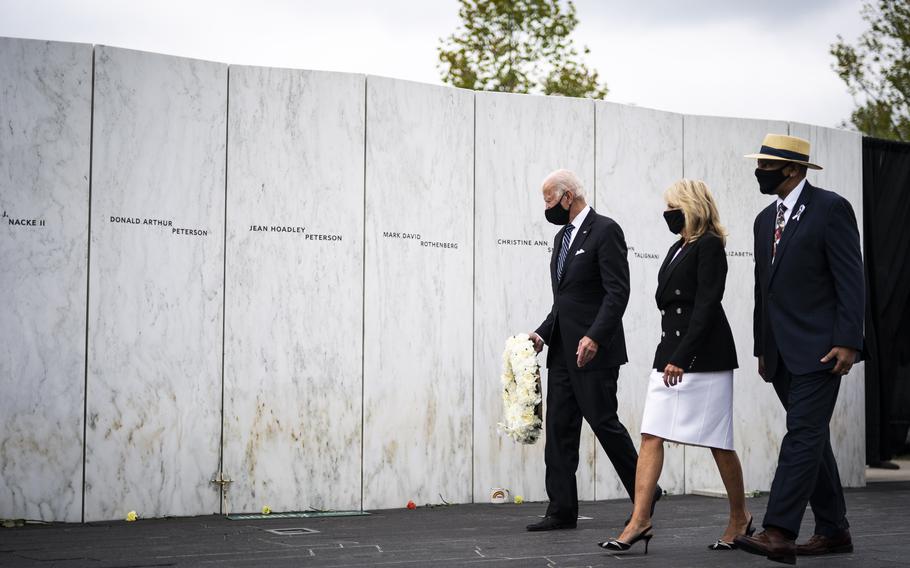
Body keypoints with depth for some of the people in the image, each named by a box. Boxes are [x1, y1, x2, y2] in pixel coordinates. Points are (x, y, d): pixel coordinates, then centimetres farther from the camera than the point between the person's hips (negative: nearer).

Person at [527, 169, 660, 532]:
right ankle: (562, 510, 7)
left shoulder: (605, 231, -9)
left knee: (603, 421, -4)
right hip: (563, 350, 8)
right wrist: (543, 334, 8)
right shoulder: (563, 237, 18)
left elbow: (618, 292, -16)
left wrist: (595, 336, -25)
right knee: (559, 428, 4)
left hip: (593, 350, -8)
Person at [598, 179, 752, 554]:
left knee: (718, 443, 2)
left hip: (703, 355, -9)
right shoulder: (678, 248, 17)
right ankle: (639, 521, -4)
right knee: (651, 437, -2)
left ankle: (740, 518, 19)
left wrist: (681, 358, -22)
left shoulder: (709, 245, -9)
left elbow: (707, 305, -17)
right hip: (670, 353, 9)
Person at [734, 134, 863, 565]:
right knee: (811, 439, 12)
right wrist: (762, 347, 19)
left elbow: (850, 280, -11)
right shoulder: (766, 219, 16)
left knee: (803, 436, -13)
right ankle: (833, 530, 20)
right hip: (782, 353, 8)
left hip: (819, 348, -8)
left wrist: (848, 342, -17)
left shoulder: (830, 208, -6)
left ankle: (778, 533, -19)